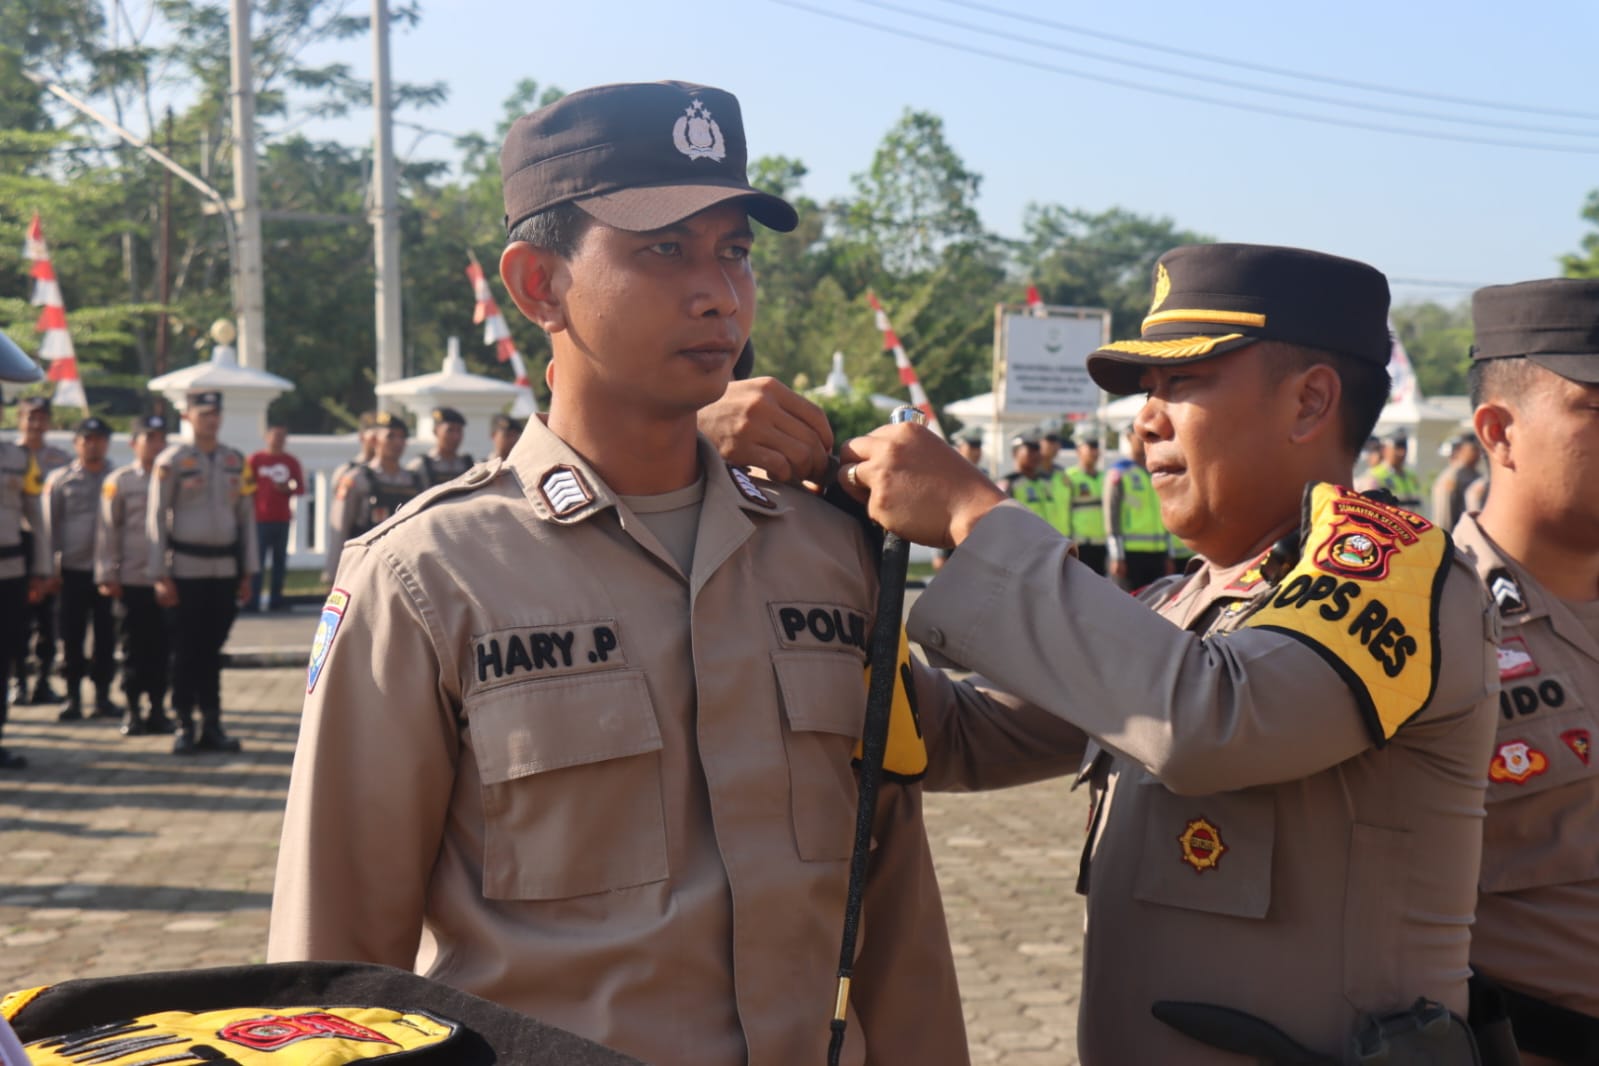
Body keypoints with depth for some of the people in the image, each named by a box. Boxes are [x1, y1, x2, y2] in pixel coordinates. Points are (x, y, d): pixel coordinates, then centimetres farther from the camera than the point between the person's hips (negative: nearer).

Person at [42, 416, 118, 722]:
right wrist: (50, 570, -2)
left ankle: (103, 696, 14)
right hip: (72, 570, 0)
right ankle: (73, 698, 11)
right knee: (73, 637, 4)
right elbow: (49, 527, 3)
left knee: (106, 637, 4)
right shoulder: (60, 479, 3)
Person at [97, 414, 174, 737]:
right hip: (133, 578, -2)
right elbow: (108, 530, 0)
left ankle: (157, 709, 14)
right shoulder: (118, 481, 1)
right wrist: (107, 575, -4)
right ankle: (132, 711, 12)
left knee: (162, 648, 5)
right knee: (134, 647, 4)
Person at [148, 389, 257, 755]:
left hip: (225, 569, 3)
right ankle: (184, 726, 9)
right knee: (186, 650, 1)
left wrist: (247, 571, 8)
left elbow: (246, 516, 11)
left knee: (212, 648, 8)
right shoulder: (172, 461, -4)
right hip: (187, 569, -3)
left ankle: (212, 725, 13)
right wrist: (161, 575, -8)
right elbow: (156, 519, -4)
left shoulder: (236, 461, 8)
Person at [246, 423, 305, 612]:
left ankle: (276, 600, 7)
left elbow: (300, 488, 10)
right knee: (257, 562, -6)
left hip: (283, 519, 3)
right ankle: (252, 602, -6)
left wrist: (287, 489, -11)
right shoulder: (255, 459, 3)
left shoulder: (291, 462, 9)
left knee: (279, 561, 3)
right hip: (260, 518, -3)